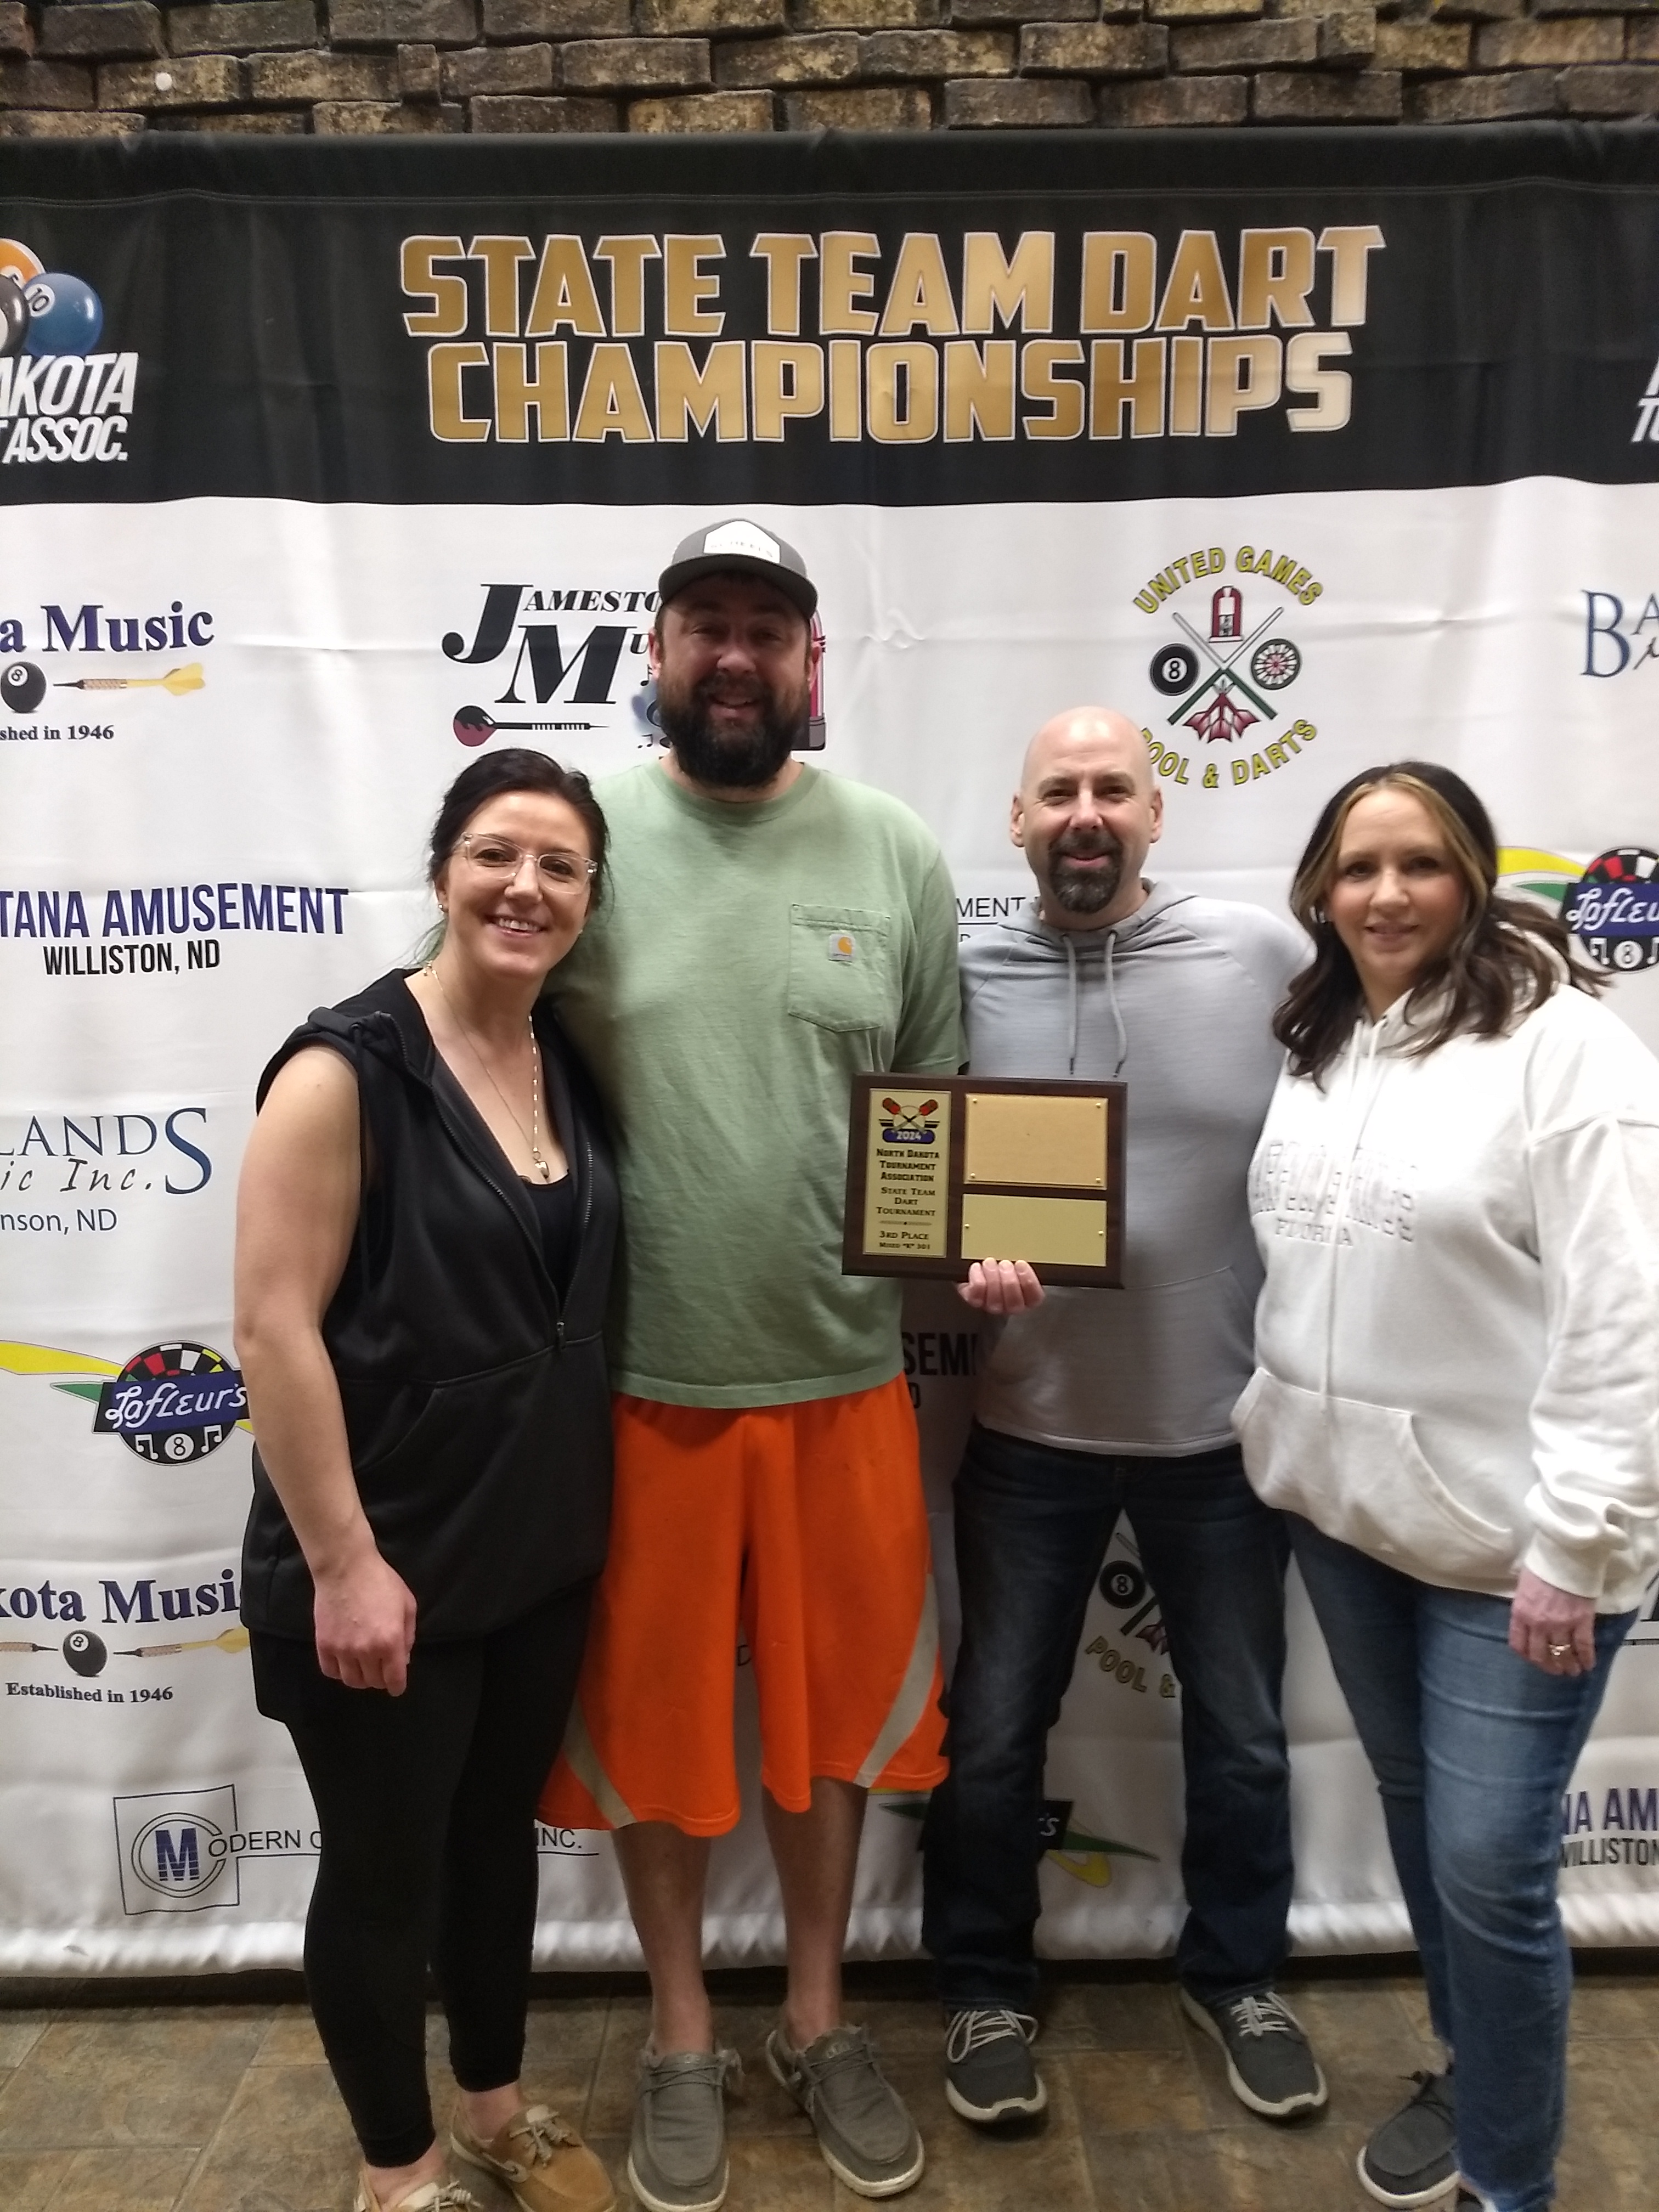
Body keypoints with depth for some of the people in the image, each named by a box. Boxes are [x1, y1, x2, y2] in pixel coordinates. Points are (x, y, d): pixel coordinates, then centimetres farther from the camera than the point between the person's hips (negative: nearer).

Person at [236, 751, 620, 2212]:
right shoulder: (348, 1065, -17)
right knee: (383, 1869, 14)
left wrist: (584, 1504, 10)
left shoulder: (570, 1062, 3)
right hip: (387, 1564, -6)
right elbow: (275, 1329, -19)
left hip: (542, 1546, 6)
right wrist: (342, 1559, -19)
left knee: (500, 1832, 23)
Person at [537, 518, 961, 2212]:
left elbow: (945, 1109, 6)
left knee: (832, 1707, 17)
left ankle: (818, 2024, 42)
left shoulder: (894, 854, 1)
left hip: (841, 1375, 2)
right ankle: (681, 2044, 40)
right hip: (633, 1381, -1)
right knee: (647, 1718, 15)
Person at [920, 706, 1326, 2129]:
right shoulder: (965, 978, -5)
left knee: (1241, 1731, 19)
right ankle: (988, 1989, 39)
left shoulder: (1262, 956, -7)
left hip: (1227, 1422, 1)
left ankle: (1238, 1973, 45)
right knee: (994, 1730, 14)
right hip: (1029, 1427, 0)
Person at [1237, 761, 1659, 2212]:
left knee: (1491, 1865, 2)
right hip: (1345, 1512, 7)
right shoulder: (1318, 1051, 8)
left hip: (1506, 1538, -6)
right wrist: (1278, 1442, 11)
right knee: (1417, 1824, 21)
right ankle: (1473, 2083, 44)